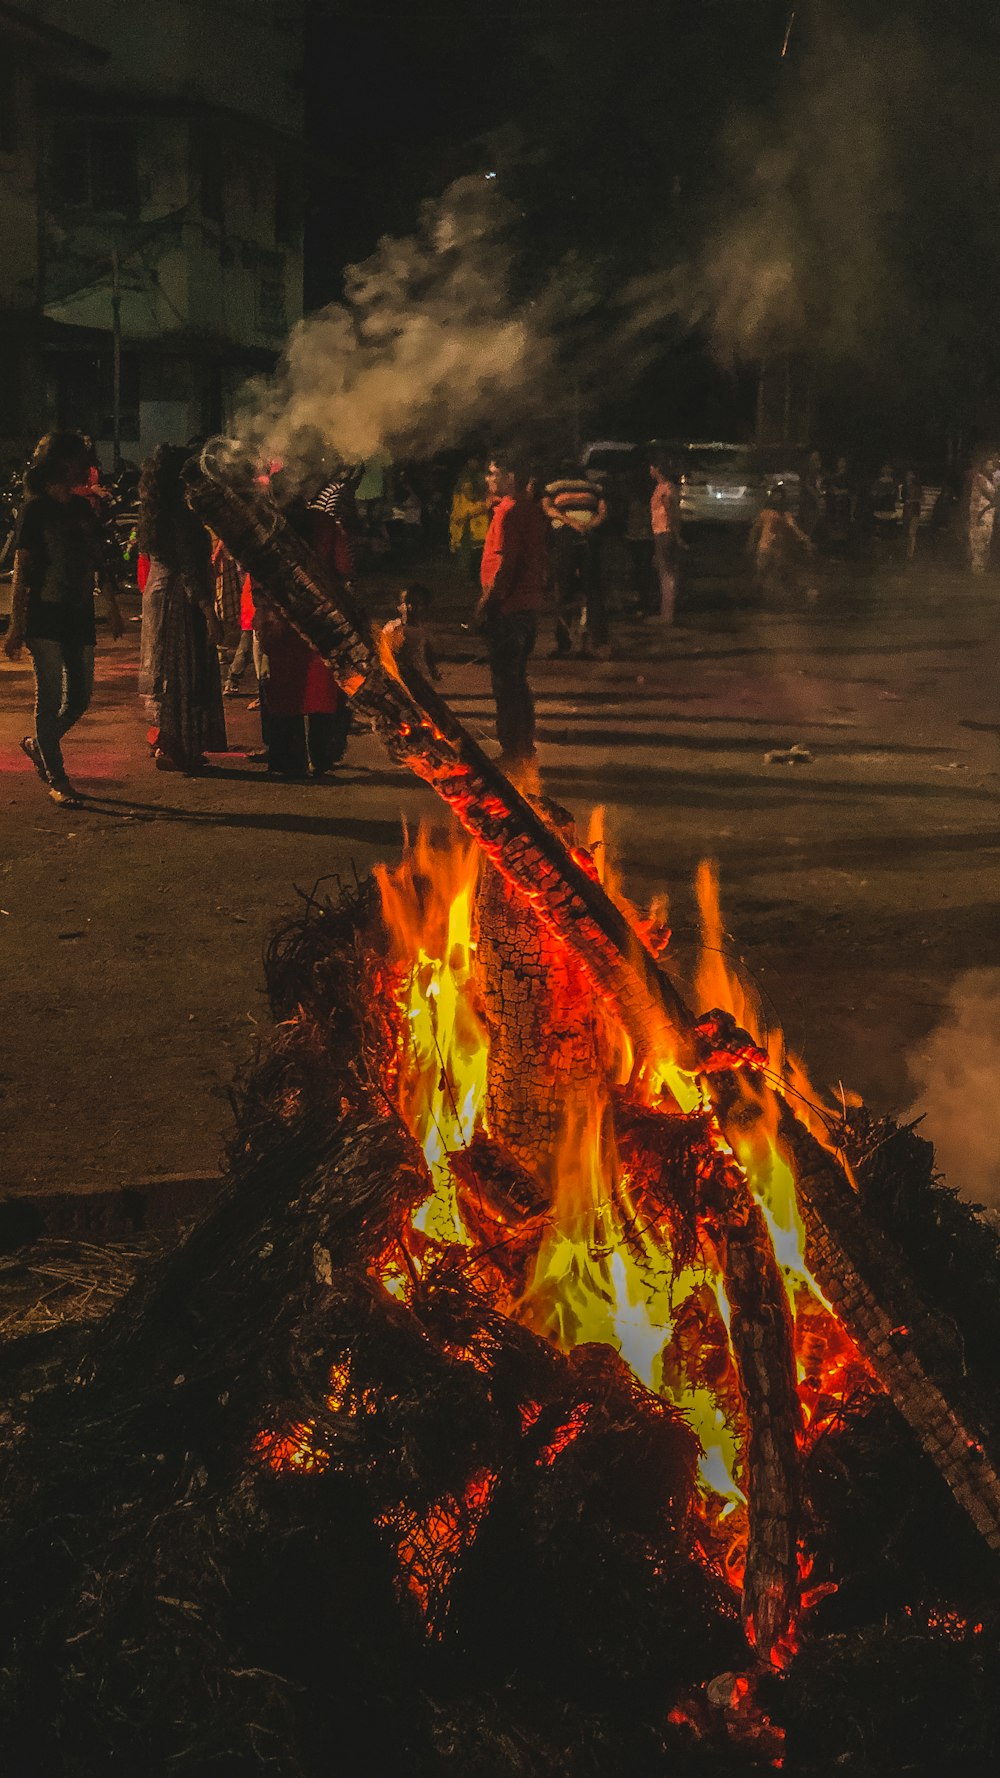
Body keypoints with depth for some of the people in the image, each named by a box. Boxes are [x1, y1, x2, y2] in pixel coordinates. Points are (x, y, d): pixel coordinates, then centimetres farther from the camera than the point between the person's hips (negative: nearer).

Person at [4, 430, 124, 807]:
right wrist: (17, 624, -12)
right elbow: (21, 571, -8)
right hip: (46, 616, -6)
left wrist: (112, 605, 18)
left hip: (80, 617, 7)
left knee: (80, 697, 8)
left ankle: (38, 744, 32)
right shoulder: (35, 509, -5)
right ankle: (56, 779, 3)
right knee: (50, 698, -3)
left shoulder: (82, 507, 14)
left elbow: (98, 560, 21)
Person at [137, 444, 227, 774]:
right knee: (182, 673, -3)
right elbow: (189, 570, -21)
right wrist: (209, 612, -21)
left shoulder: (156, 515, 10)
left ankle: (164, 745, 20)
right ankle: (169, 749, 0)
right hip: (180, 602, -10)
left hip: (158, 596, 10)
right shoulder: (180, 518, -18)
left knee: (164, 672, 14)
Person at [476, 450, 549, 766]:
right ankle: (525, 746, 23)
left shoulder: (508, 512, -16)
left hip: (506, 609, -9)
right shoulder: (532, 510, 12)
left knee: (505, 682, -3)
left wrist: (487, 601, -15)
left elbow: (505, 563, -21)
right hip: (529, 605, 9)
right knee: (518, 679, 17)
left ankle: (511, 751, 0)